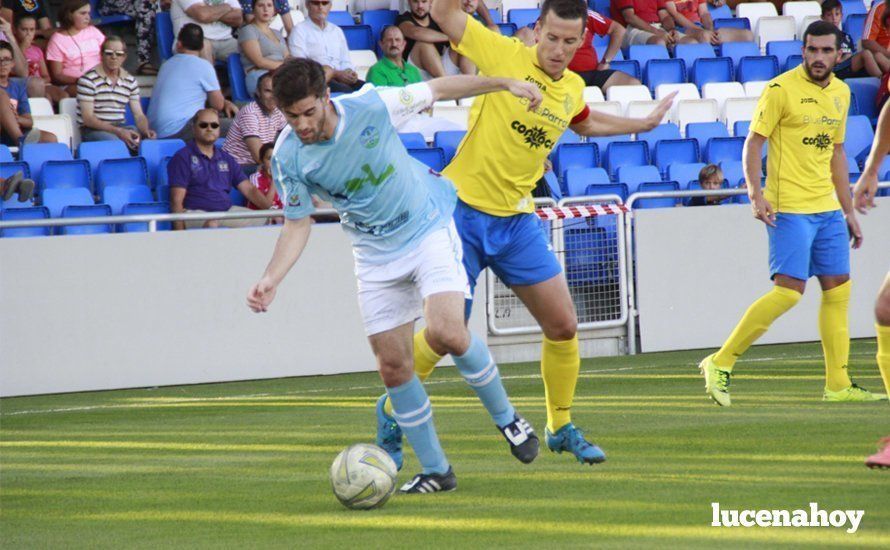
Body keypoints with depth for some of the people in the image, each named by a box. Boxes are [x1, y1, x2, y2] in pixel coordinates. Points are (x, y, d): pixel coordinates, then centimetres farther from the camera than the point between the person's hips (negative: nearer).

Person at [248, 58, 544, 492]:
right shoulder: (288, 156, -15)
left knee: (447, 333, -22)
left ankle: (506, 417, 3)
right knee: (393, 366, -1)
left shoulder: (371, 107, -22)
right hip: (376, 255, 3)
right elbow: (296, 225, -3)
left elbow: (438, 89, -6)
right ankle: (435, 471, 13)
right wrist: (270, 279, -17)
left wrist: (504, 83, -4)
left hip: (428, 226, -3)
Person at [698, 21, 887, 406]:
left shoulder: (841, 93, 14)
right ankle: (721, 363, -7)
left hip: (827, 208, 7)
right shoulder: (781, 89, -8)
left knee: (838, 289, 6)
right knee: (789, 290, -14)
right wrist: (755, 193, -20)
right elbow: (753, 142, -8)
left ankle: (838, 385, 11)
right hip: (789, 207, -7)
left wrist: (848, 211, 21)